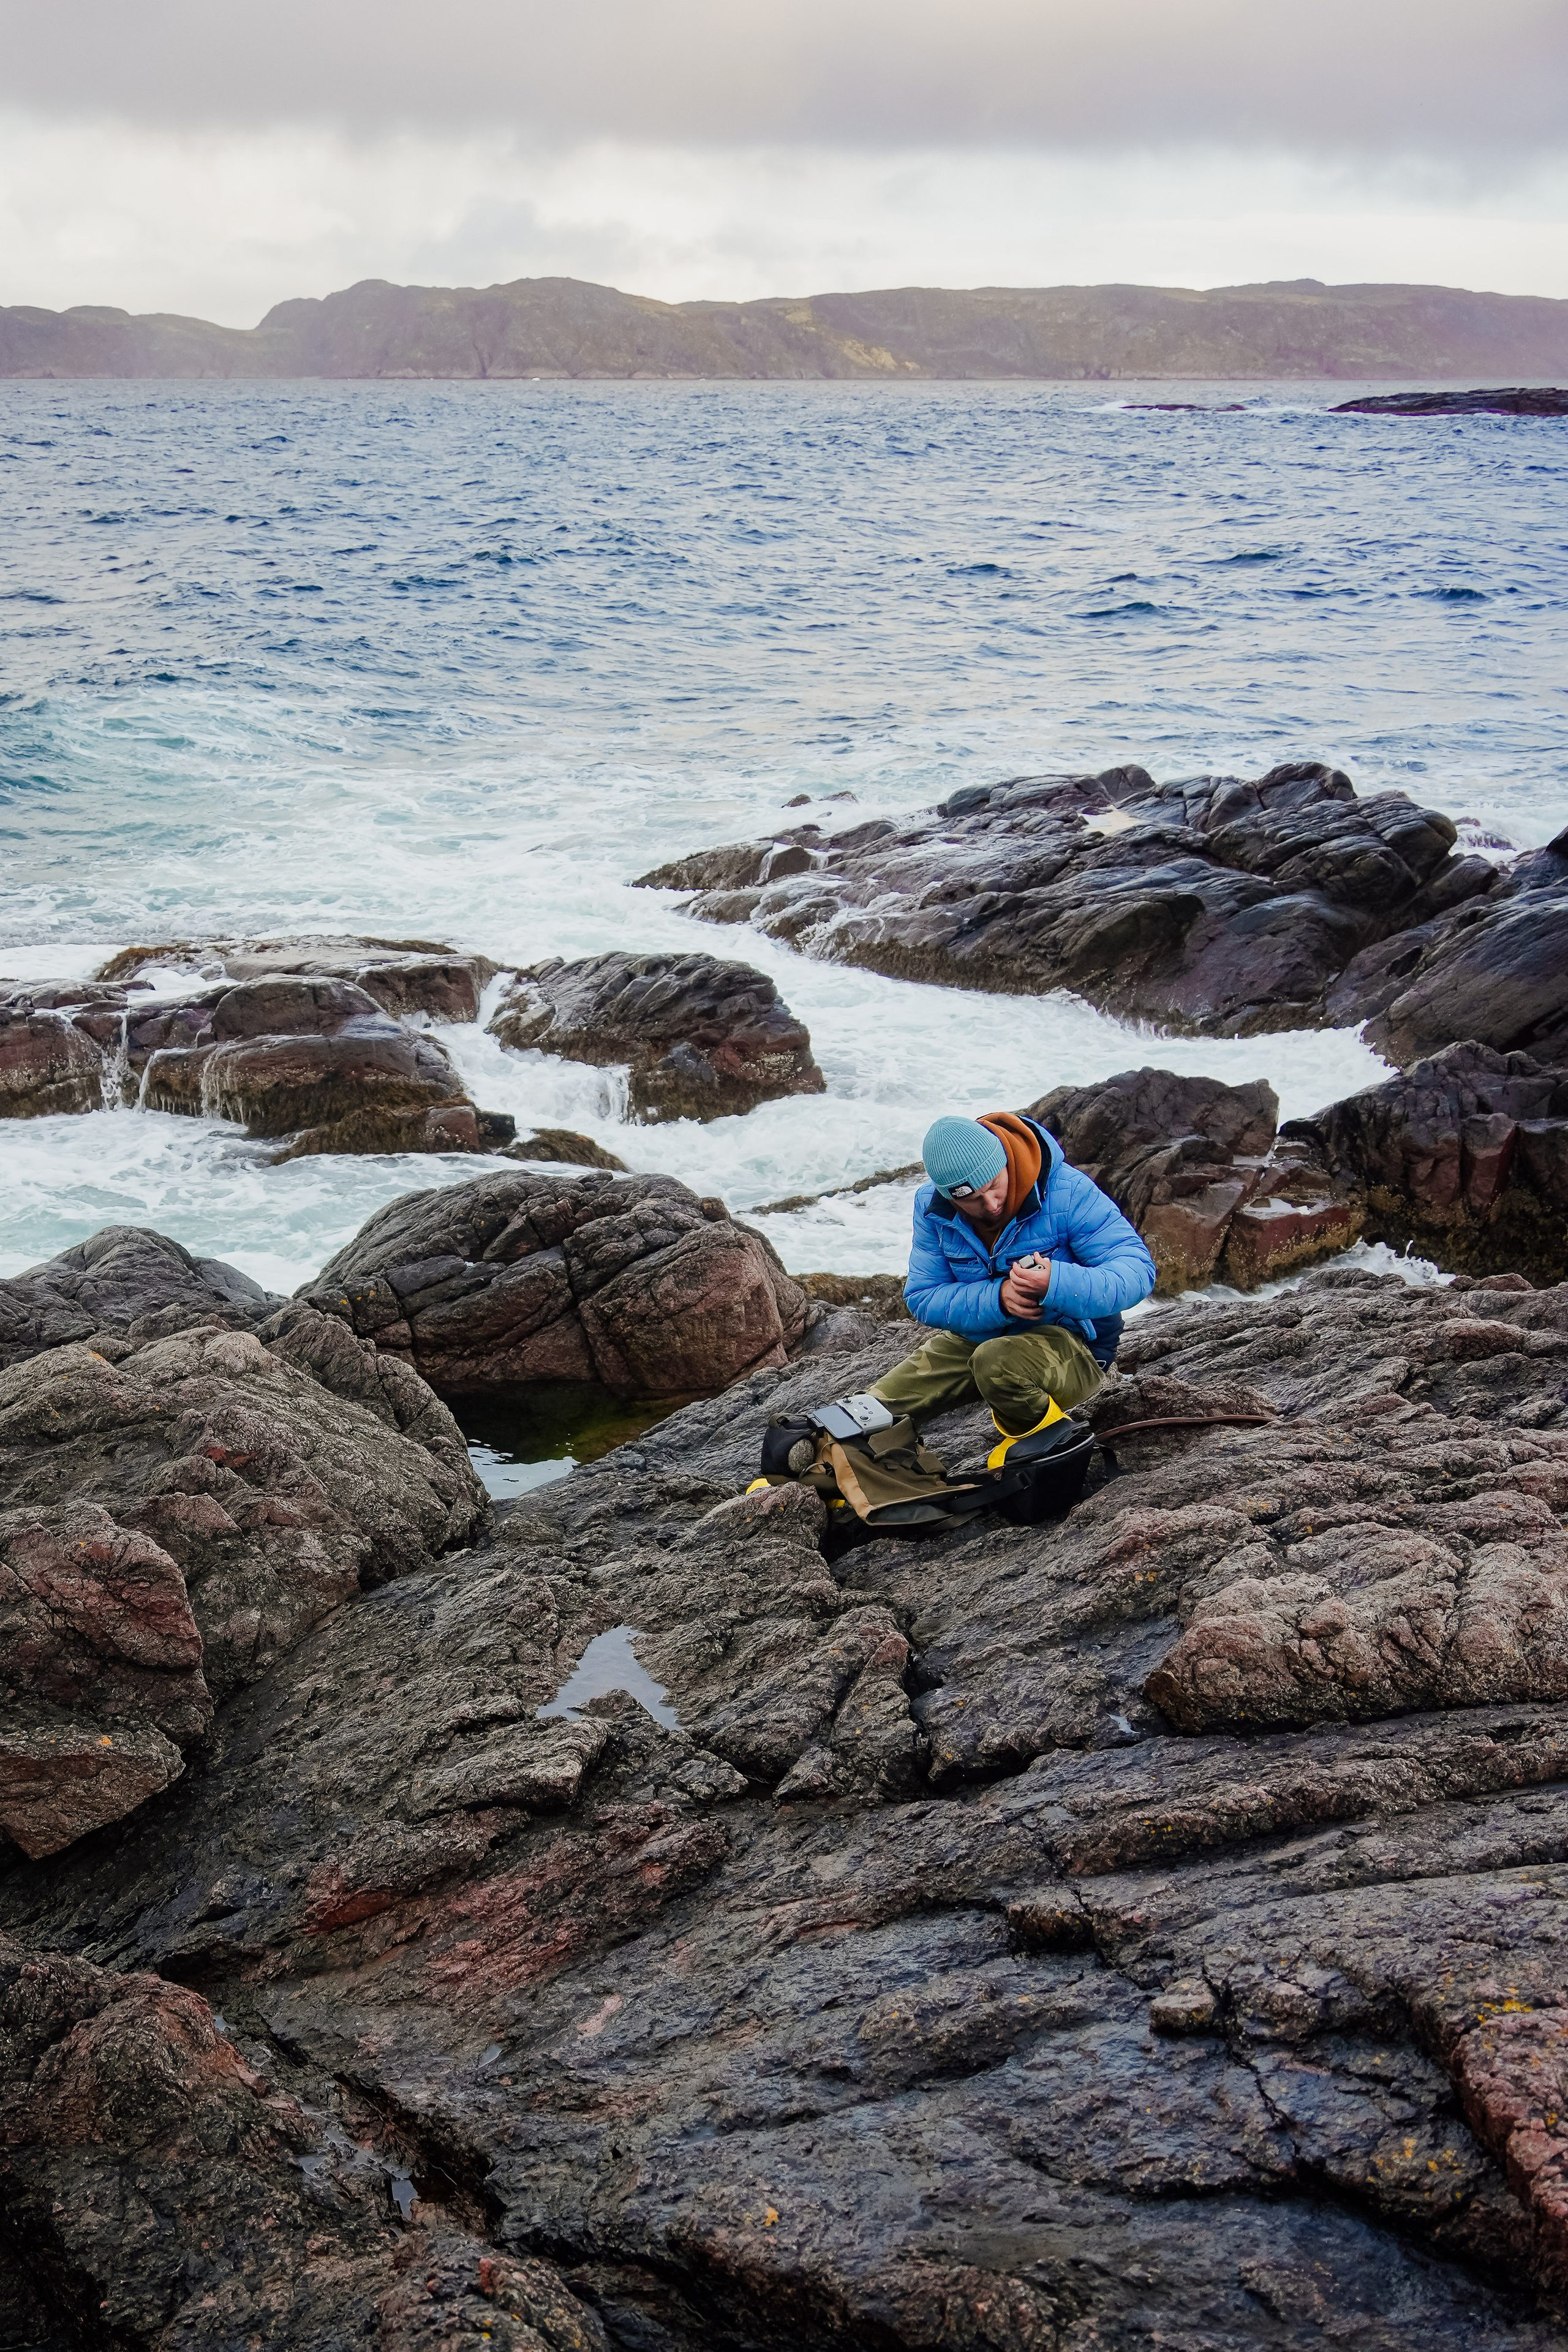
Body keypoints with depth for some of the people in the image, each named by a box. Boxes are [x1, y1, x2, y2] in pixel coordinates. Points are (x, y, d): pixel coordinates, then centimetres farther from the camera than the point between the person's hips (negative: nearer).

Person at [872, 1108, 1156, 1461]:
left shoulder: (1068, 1191, -23)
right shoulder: (931, 1206, -9)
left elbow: (1138, 1272, -25)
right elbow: (923, 1298, -11)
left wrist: (1057, 1284, -44)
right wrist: (996, 1299, -31)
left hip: (1068, 1341, -5)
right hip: (974, 1337, 5)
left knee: (997, 1361, -38)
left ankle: (1048, 1437, -8)